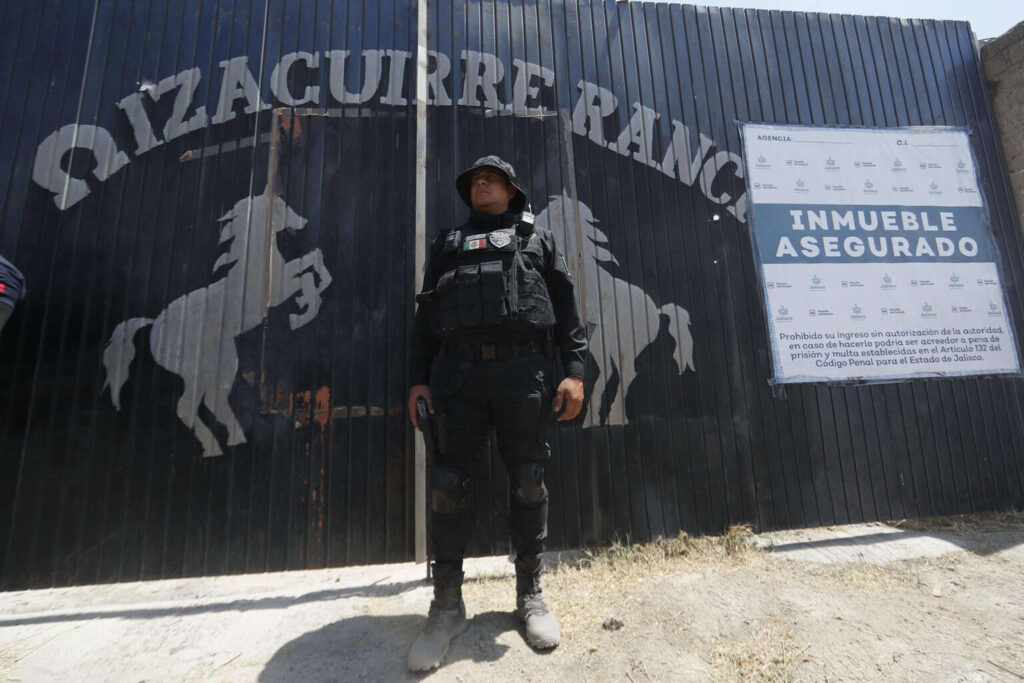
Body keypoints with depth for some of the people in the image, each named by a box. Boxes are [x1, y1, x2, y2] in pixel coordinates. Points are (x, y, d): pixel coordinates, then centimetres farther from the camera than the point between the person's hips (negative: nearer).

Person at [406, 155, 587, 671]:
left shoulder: (536, 237, 20)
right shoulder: (447, 242, 24)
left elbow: (565, 305, 10)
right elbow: (425, 312, 17)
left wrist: (574, 371, -2)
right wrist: (418, 378, 6)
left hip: (523, 367, -1)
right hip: (458, 370, 2)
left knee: (528, 481, 4)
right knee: (447, 482, -1)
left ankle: (530, 595, 22)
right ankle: (447, 604, 16)